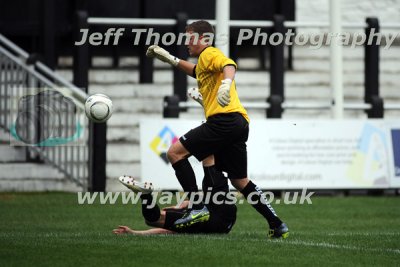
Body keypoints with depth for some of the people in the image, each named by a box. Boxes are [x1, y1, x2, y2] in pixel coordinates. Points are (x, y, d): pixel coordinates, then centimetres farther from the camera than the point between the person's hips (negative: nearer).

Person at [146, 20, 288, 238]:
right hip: (238, 124, 10)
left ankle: (198, 207, -15)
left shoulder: (209, 54, 0)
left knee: (175, 152, -8)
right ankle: (277, 226, 11)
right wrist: (170, 59, 46)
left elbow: (229, 65, -22)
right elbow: (196, 72, 54)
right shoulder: (204, 61, 30)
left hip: (224, 120, -10)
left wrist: (226, 83, -42)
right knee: (240, 181, 15)